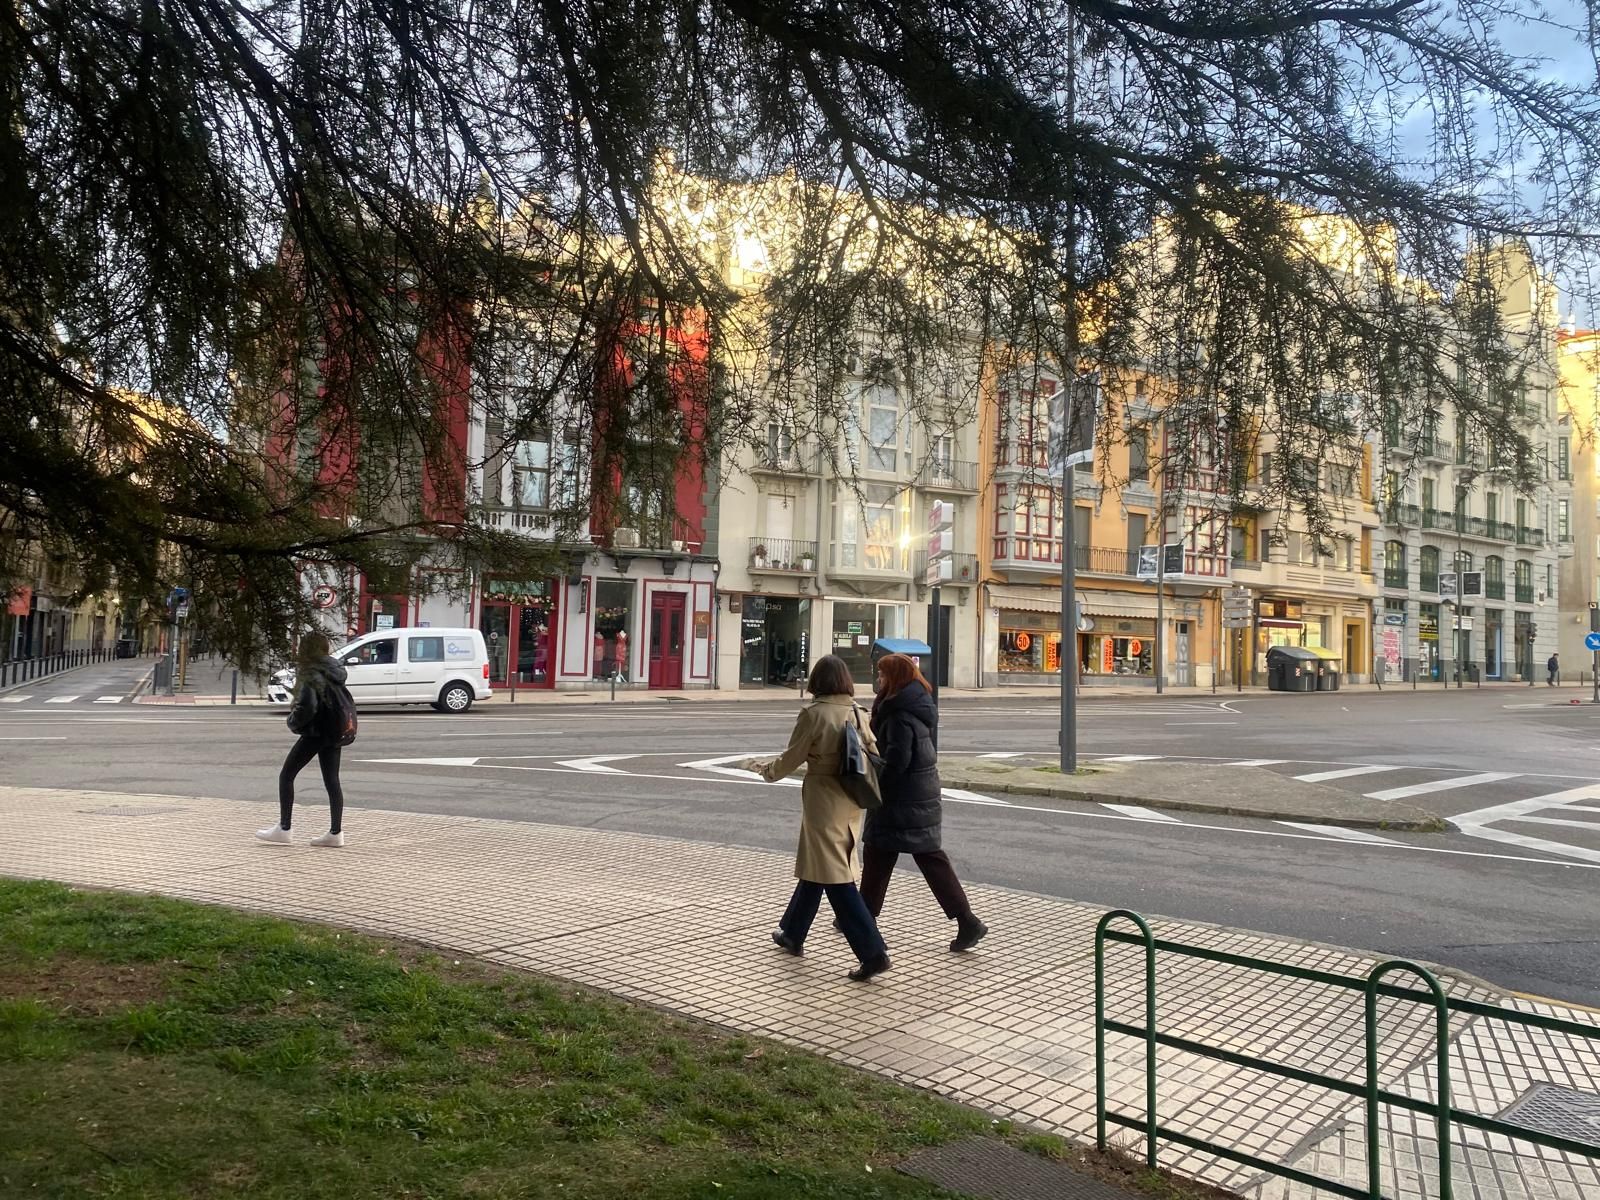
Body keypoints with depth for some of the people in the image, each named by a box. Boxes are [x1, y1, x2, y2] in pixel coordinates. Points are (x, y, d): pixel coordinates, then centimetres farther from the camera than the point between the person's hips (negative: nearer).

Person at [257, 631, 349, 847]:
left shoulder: (311, 675, -14)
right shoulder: (334, 670, 10)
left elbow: (307, 705, -24)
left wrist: (294, 722, -8)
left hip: (316, 732, -8)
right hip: (334, 733, 8)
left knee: (286, 775, 4)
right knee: (332, 781, 8)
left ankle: (283, 829, 4)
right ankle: (336, 832, 7)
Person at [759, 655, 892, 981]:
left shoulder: (814, 713, -13)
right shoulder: (857, 713, 3)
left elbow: (791, 759, -7)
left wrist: (768, 771, 13)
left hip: (823, 801, -7)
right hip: (851, 802, 7)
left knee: (836, 879, -3)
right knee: (815, 868, 21)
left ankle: (872, 952, -8)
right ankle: (792, 933, 36)